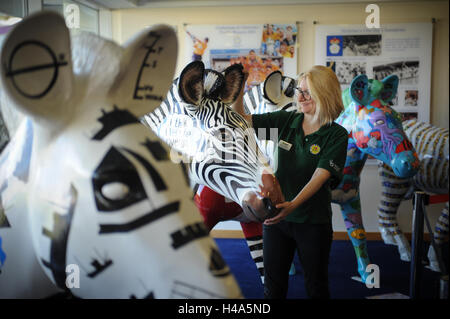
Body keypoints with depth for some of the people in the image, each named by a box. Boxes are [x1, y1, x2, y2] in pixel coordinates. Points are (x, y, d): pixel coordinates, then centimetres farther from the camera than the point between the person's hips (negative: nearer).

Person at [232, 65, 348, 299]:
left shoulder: (336, 135, -9)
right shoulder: (286, 121, 0)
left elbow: (320, 176, -20)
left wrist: (293, 204, -34)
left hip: (313, 222, -2)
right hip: (277, 215, 3)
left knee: (316, 287, 13)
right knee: (273, 286, 12)